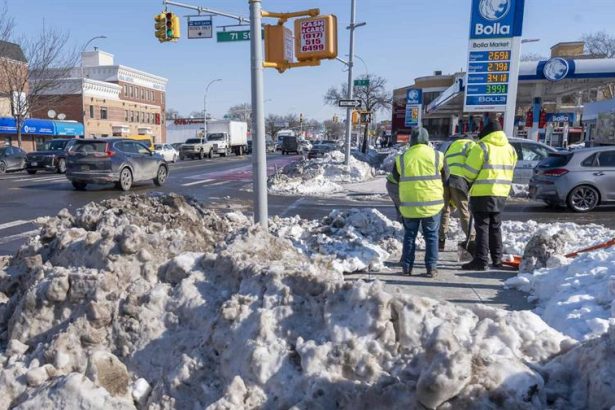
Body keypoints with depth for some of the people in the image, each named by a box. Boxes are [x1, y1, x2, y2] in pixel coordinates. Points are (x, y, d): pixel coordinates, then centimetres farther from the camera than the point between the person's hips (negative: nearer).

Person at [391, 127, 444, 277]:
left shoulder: (402, 158, -3)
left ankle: (407, 267, 14)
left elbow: (396, 177, 10)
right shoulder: (437, 156, -3)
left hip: (409, 205, 1)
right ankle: (431, 268, 9)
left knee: (409, 235, 13)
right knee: (431, 236, 10)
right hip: (432, 203, -1)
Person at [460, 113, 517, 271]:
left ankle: (481, 260, -5)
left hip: (482, 193, -7)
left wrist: (470, 181, 7)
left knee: (482, 227, -3)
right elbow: (509, 170, 15)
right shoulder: (510, 148, 11)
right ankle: (497, 260, 20)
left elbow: (469, 171, -12)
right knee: (495, 227, 15)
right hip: (501, 193, 7)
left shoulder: (482, 147, -13)